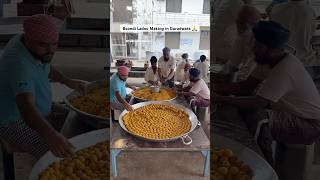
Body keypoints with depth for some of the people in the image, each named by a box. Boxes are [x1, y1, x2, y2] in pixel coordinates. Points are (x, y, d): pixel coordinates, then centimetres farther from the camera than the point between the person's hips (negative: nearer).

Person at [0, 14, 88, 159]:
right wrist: (50, 135, -63)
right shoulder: (19, 62, -34)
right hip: (17, 122, -9)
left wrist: (68, 82, 3)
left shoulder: (37, 49, -8)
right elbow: (27, 107, -48)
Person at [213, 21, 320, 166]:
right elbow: (246, 86, -4)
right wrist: (214, 87, -13)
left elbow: (257, 103, -32)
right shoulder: (268, 61, -4)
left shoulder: (284, 71, -31)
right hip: (293, 112, 9)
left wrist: (220, 99, -28)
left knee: (256, 125, -27)